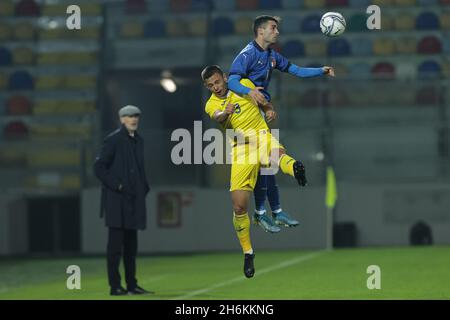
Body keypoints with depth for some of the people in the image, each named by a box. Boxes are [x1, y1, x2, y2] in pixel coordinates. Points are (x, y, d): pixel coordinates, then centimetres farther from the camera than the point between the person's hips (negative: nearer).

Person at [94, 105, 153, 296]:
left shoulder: (138, 141, 15)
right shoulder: (113, 140, -7)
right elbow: (99, 167, -11)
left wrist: (144, 188, 12)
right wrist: (116, 185, -14)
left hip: (134, 201, 7)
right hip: (117, 200, -7)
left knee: (131, 244, 9)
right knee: (115, 244, -6)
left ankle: (131, 285, 13)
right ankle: (115, 286, -5)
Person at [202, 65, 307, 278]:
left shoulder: (244, 85, 11)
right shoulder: (211, 105, 7)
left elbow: (264, 103, 25)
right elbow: (218, 117, -18)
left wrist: (268, 110, 0)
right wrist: (225, 113, -42)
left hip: (262, 136, -1)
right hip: (240, 151, 1)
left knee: (277, 153, -40)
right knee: (239, 207, -4)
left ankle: (294, 168, -75)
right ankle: (247, 252, 15)